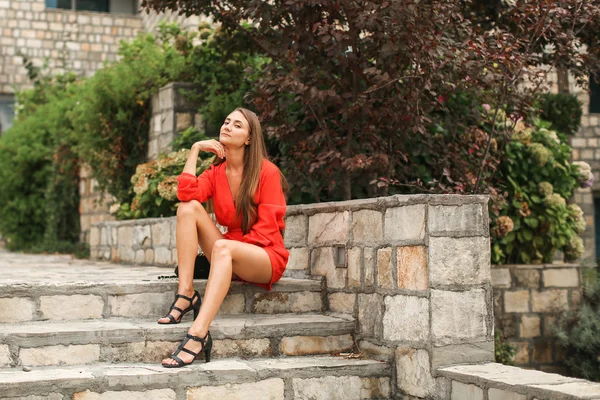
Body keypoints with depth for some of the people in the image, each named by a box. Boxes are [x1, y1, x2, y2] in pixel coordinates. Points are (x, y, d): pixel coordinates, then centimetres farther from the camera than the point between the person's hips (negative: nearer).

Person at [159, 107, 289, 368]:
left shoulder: (267, 171, -5)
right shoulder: (215, 173, 8)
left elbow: (267, 228, -10)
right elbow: (186, 194, -13)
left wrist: (235, 245, -18)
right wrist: (195, 149, -6)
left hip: (266, 257, -5)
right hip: (230, 256, 5)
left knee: (222, 247, -38)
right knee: (188, 208, -14)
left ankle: (198, 335, -52)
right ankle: (186, 295, -25)